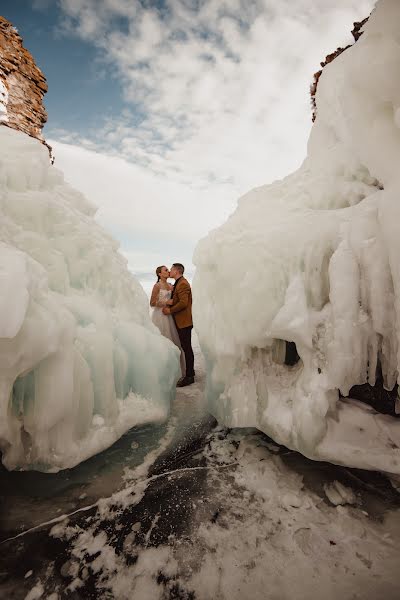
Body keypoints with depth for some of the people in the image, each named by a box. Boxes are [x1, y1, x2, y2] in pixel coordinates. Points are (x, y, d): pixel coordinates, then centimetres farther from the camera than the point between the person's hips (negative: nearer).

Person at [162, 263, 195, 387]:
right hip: (181, 321, 10)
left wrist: (170, 310, -15)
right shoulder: (179, 283, 17)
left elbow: (183, 303, -24)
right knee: (186, 347, 16)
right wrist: (170, 302, 2)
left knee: (187, 348, -4)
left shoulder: (182, 284, -16)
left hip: (184, 321, -10)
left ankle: (189, 377, 3)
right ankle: (189, 371, 28)